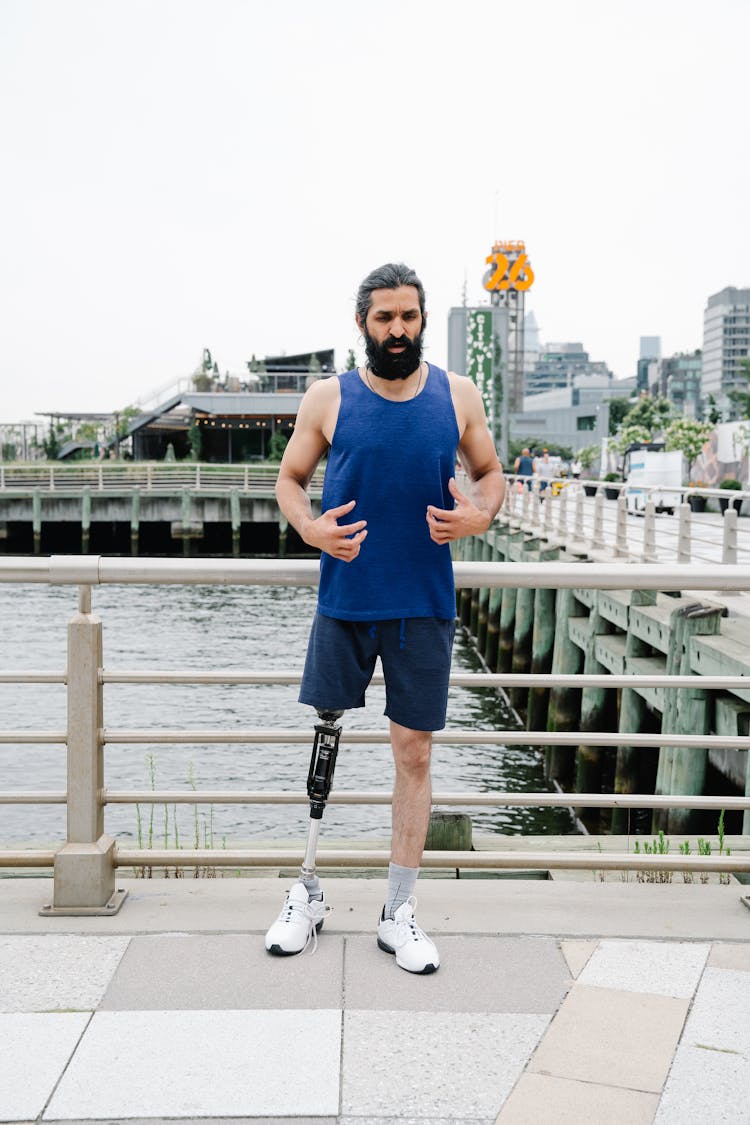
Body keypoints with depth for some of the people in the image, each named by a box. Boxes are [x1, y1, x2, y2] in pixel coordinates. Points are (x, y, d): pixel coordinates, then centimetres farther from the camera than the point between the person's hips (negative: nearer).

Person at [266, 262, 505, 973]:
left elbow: (490, 473, 14)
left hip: (424, 605, 1)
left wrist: (480, 515, -9)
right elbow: (289, 478, 9)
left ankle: (398, 913, 21)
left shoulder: (457, 396, 4)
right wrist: (310, 528, -12)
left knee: (414, 753, 6)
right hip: (343, 601, 0)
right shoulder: (329, 398, 1)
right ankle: (308, 895, 26)